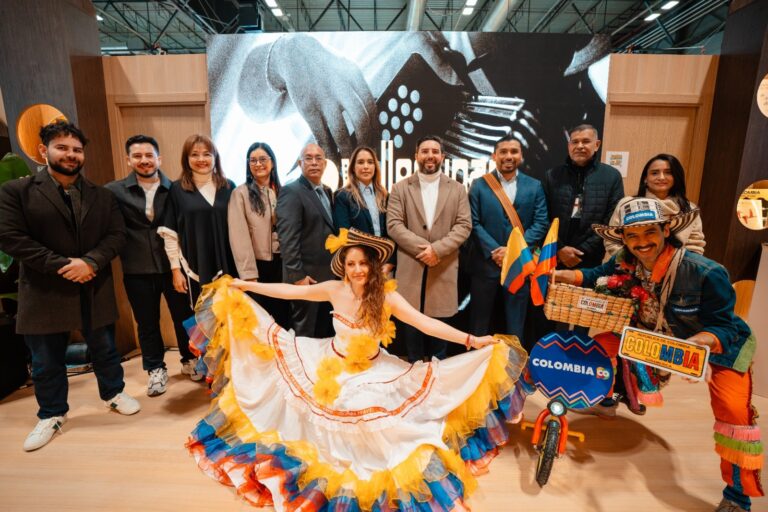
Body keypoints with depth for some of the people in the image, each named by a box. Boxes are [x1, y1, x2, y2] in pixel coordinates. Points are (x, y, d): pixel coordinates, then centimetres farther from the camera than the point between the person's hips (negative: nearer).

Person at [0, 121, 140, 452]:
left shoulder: (101, 196, 6)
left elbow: (117, 235, -1)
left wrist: (90, 262, -18)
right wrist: (62, 265, -18)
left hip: (95, 290, 2)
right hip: (45, 292, -2)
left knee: (105, 349, 16)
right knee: (46, 362, 12)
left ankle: (114, 393, 37)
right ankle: (52, 415, 32)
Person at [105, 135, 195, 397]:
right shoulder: (114, 191, -1)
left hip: (173, 265, 0)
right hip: (137, 269, 1)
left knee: (184, 315, 12)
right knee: (146, 322, 13)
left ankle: (190, 358, 34)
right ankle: (156, 369, 32)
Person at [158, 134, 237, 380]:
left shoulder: (228, 187, 6)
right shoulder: (177, 189, 1)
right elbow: (170, 233, 0)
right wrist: (175, 269, -4)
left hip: (225, 264, 2)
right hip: (194, 266, -1)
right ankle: (198, 362, 24)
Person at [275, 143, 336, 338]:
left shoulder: (327, 192, 14)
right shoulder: (291, 191, -11)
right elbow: (287, 237, -18)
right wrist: (297, 275, -21)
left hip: (328, 274, 8)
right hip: (306, 276, -7)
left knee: (326, 332, 16)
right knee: (305, 335, 4)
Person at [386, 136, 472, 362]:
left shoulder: (457, 189, 9)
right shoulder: (400, 188, 6)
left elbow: (464, 225, 0)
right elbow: (394, 225, -3)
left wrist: (437, 249, -14)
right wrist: (422, 248, -15)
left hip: (444, 267, 1)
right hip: (411, 267, 0)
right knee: (412, 323, 7)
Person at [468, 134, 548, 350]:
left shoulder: (534, 186, 6)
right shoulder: (479, 185, 2)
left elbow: (541, 224, -2)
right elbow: (474, 223, -5)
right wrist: (494, 251, -15)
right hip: (486, 263, -1)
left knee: (515, 324, 12)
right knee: (479, 322, 11)